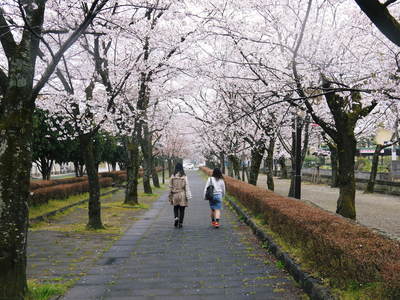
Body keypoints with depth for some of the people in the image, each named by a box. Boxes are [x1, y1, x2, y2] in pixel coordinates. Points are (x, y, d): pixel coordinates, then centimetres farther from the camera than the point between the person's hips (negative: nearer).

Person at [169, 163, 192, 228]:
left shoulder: (173, 176, -3)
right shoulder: (184, 176, -8)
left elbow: (170, 187, 2)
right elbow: (187, 187, -8)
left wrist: (170, 196, 12)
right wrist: (188, 196, -3)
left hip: (175, 195, 1)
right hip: (182, 195, -1)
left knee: (175, 208, 17)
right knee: (182, 209, 8)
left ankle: (176, 217, -7)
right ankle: (180, 223, 10)